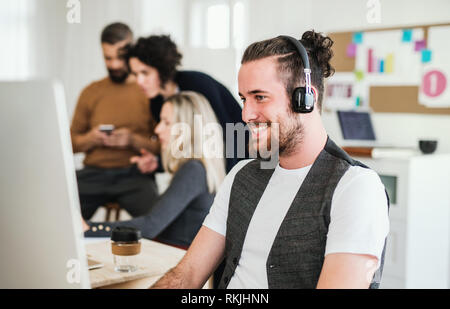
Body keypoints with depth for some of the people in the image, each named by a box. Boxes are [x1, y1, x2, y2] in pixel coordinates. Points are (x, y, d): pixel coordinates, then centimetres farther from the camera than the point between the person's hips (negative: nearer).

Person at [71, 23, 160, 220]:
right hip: (93, 172, 3)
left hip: (135, 174, -3)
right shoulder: (91, 92, 16)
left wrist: (134, 141, -16)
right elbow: (72, 143, 17)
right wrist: (90, 138, -4)